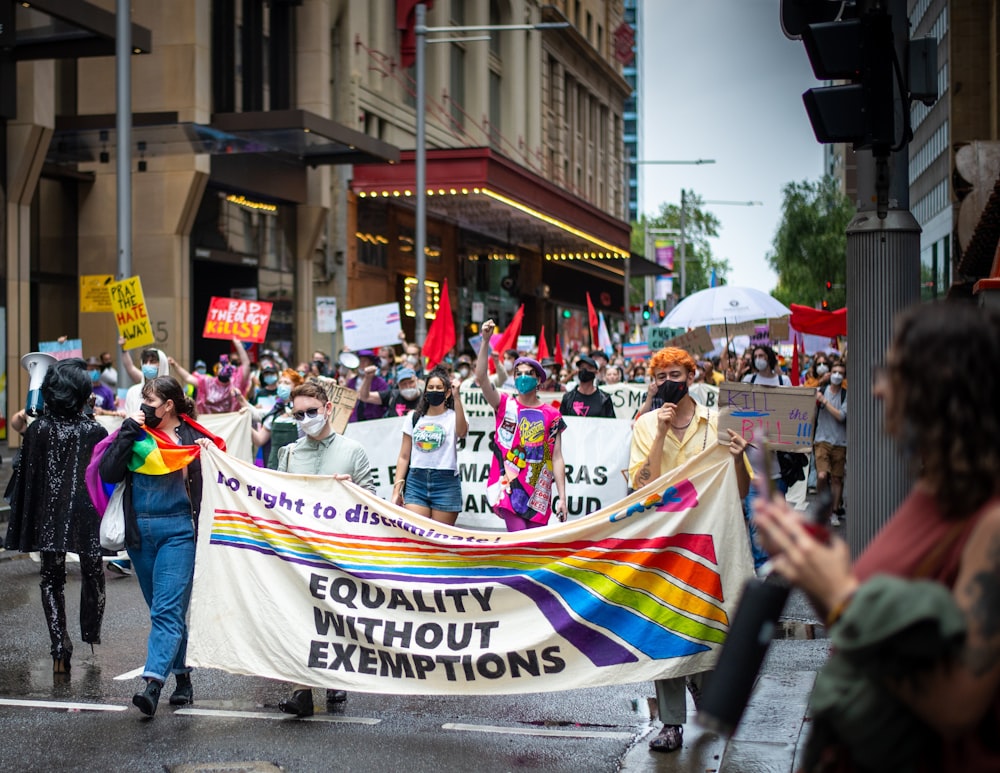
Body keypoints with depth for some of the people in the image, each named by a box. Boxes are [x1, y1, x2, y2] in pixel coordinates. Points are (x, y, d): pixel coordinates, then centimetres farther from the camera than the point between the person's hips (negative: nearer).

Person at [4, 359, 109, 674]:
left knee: (52, 579, 10)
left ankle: (60, 650, 0)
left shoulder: (36, 429, -6)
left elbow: (25, 477, -2)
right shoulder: (95, 431, -9)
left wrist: (22, 526, 5)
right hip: (87, 517, -1)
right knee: (92, 575, 20)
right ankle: (91, 636, 34)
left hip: (48, 517, 1)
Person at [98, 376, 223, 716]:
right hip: (140, 530, 4)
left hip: (178, 530, -4)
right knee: (161, 608, 12)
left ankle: (153, 683, -19)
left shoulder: (194, 437, 0)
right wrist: (128, 430, -8)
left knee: (168, 609, -12)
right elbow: (108, 473, -6)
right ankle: (182, 677, 23)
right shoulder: (137, 434, 6)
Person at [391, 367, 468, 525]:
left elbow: (461, 432, -21)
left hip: (446, 483, -2)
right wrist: (396, 491, 6)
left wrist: (456, 397, -25)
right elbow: (404, 457, 13)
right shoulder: (414, 418, 14)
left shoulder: (453, 417, 5)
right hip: (416, 482, 2)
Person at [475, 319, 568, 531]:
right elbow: (481, 378, -11)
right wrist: (486, 340, -21)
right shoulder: (505, 405, 4)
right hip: (508, 487, -2)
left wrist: (562, 497, -2)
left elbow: (557, 458, 4)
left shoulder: (552, 415, 6)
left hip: (538, 492, 2)